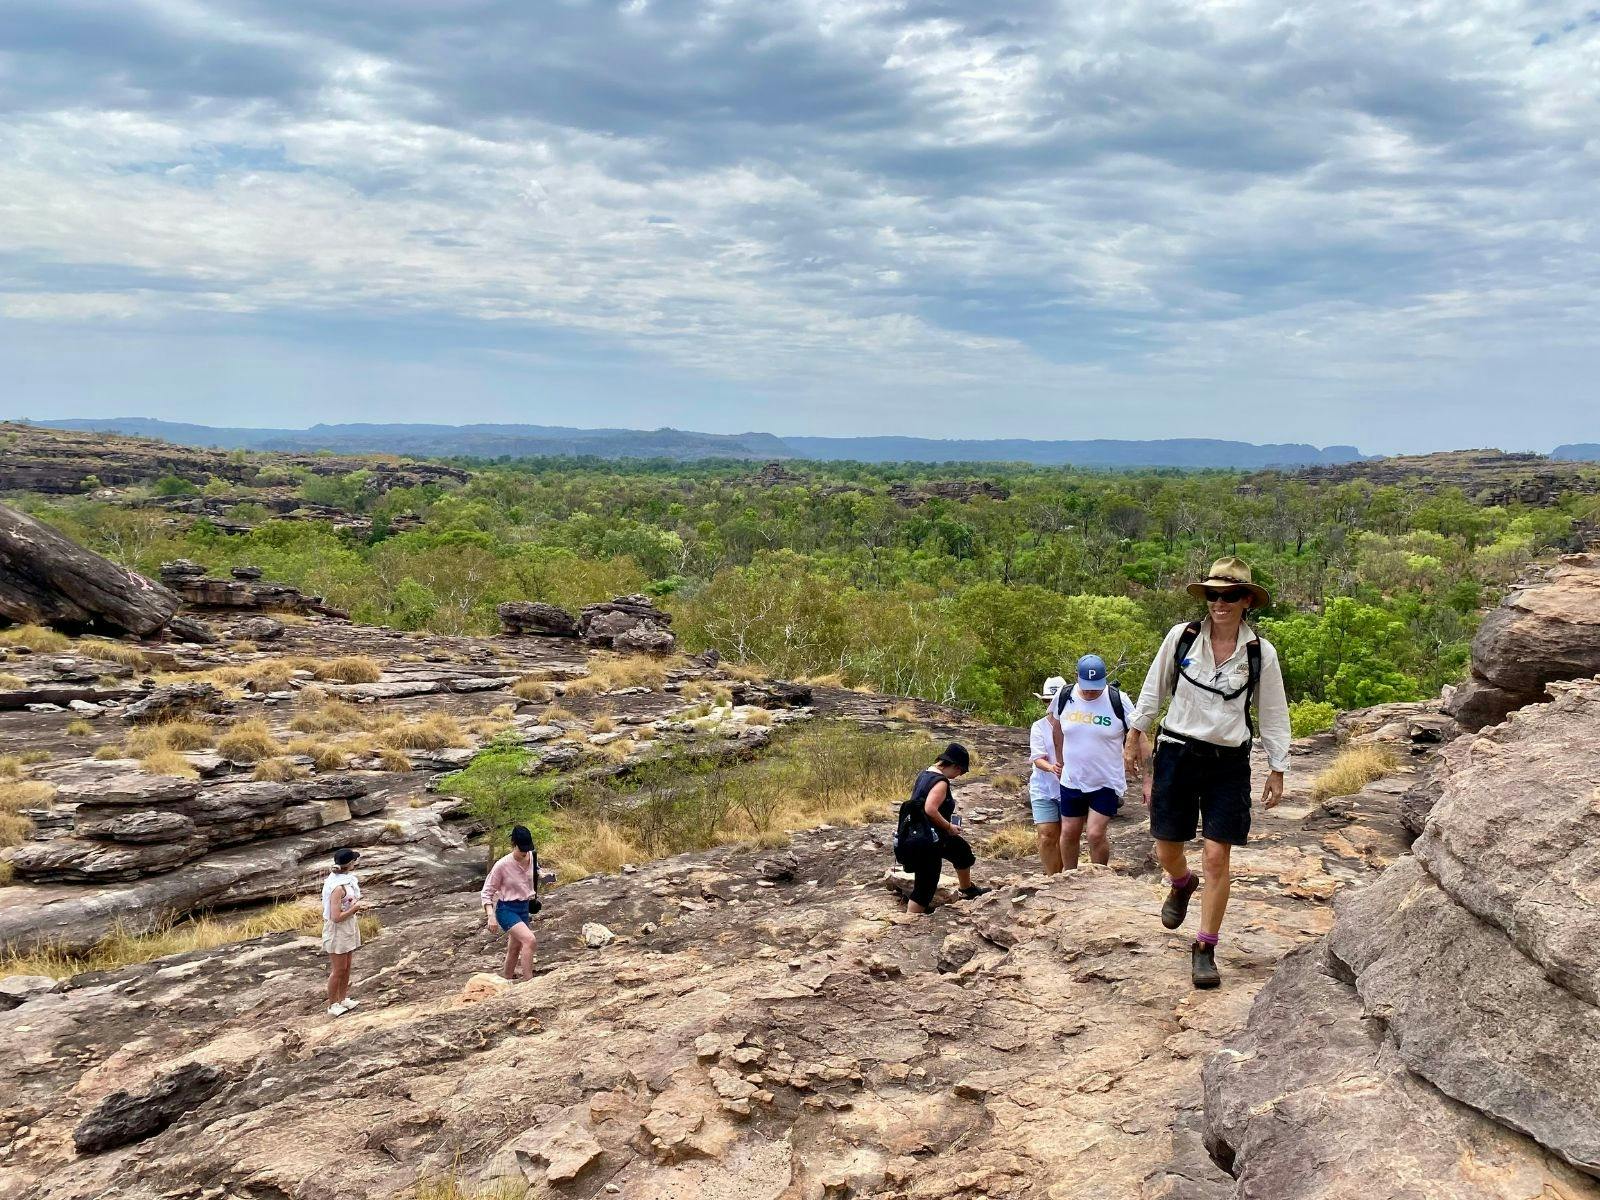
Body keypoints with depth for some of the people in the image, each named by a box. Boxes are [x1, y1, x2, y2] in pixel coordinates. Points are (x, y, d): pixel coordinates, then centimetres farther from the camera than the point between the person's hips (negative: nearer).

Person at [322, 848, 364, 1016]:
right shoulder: (338, 887, -27)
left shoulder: (346, 879, 2)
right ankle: (332, 1005, 16)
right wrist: (355, 908, -18)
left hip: (348, 930, 9)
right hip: (337, 931, -9)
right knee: (338, 970, 3)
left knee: (346, 967, 18)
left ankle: (343, 999, 32)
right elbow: (336, 917, -27)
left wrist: (355, 907, 4)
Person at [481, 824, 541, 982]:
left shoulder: (532, 858, -5)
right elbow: (487, 891, -12)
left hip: (524, 908, 6)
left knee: (515, 948, 18)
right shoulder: (502, 865, -20)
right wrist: (491, 915, -21)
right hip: (506, 910, -6)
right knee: (530, 940, -24)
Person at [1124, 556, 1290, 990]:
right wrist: (1136, 735, 14)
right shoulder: (1181, 636, -4)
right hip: (1176, 754, 1)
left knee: (1217, 859, -5)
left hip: (1228, 763, -1)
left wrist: (1277, 770, 5)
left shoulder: (1261, 652, -3)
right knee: (1167, 853, 9)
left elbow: (1274, 715, 5)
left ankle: (1204, 950, 10)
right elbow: (1154, 688, 9)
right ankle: (1182, 885, 47)